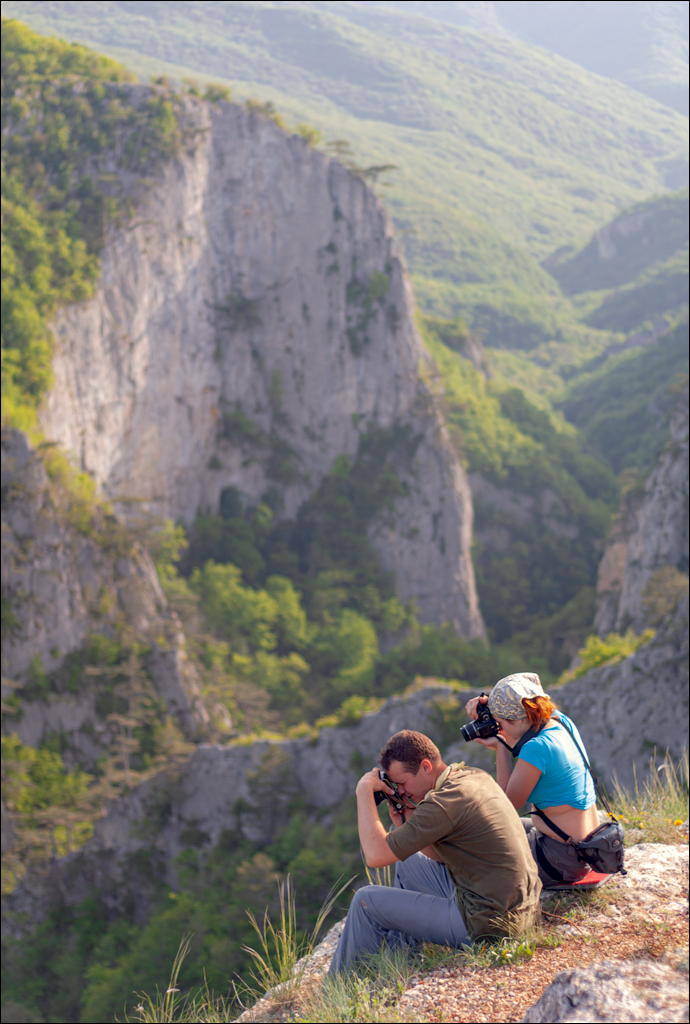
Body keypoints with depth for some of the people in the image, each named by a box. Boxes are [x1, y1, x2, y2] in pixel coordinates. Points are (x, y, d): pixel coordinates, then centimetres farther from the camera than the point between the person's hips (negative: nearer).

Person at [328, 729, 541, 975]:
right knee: (407, 860, 27)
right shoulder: (476, 777, 6)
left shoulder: (445, 803, -22)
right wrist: (407, 823, 3)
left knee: (366, 900, 3)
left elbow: (376, 855, -20)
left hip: (487, 922, -9)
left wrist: (364, 792, -11)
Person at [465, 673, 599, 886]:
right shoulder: (560, 721, 0)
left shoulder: (537, 748, -26)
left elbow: (508, 803, -13)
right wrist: (486, 711, -1)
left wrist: (499, 747, -10)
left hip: (562, 857, -9)